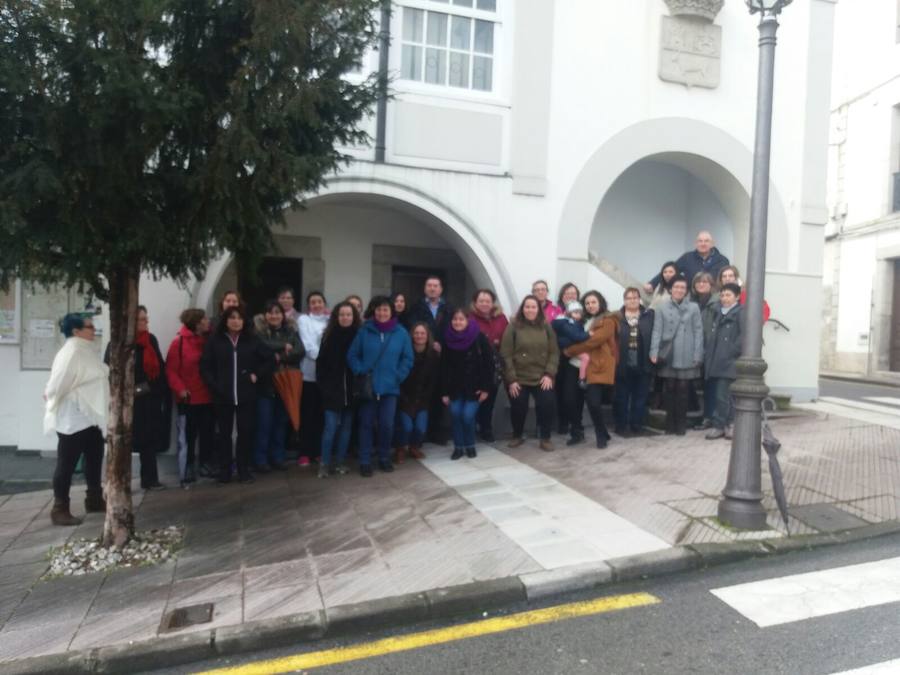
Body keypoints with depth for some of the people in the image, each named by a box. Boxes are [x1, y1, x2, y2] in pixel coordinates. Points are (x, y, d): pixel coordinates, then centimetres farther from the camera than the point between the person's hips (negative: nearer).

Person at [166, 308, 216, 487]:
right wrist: (179, 388, -20)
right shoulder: (179, 342, -9)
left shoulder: (210, 340, 5)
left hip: (208, 397, 5)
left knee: (208, 433, 12)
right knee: (187, 436, 2)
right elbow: (171, 370, -10)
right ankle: (187, 471, 10)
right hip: (189, 398, -4)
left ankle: (206, 465, 25)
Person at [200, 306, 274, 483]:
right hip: (222, 396, 0)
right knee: (224, 433, 7)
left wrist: (257, 375, -1)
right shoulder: (215, 340, 2)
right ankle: (224, 470, 18)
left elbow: (270, 360, 8)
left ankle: (244, 469, 16)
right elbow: (205, 366, 2)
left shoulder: (252, 340, 5)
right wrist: (214, 385, -8)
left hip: (246, 395, 1)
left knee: (246, 432, 4)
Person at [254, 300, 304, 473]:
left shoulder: (291, 332, 9)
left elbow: (300, 351, -6)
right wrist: (284, 347, -14)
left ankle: (277, 458, 22)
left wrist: (279, 357, -16)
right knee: (264, 424, 0)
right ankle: (260, 460, 10)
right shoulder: (260, 333, -1)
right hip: (266, 384, -3)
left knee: (281, 422, 11)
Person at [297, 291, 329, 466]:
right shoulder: (304, 319, 4)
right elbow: (308, 346, -8)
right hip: (309, 373, -3)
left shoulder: (329, 320, 15)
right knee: (307, 415, -1)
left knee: (321, 414, 7)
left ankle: (318, 451, 17)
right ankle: (305, 453, 6)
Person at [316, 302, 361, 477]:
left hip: (351, 389, 1)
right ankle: (325, 463, 5)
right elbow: (321, 362, 1)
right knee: (331, 426, -4)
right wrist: (323, 385, -6)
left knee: (346, 426, 9)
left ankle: (340, 461, 20)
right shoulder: (329, 335, 1)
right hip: (333, 389, -1)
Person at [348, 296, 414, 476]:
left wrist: (398, 377, -4)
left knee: (387, 425, 5)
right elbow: (352, 355, 1)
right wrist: (360, 372, -9)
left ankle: (384, 458, 24)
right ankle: (365, 462, 16)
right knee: (366, 424, 6)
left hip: (390, 387, 0)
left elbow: (408, 359, 4)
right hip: (367, 387, 0)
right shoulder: (364, 331, -2)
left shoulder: (401, 332, -1)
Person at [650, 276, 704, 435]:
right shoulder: (662, 308, 4)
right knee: (669, 389, 5)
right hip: (668, 356, 0)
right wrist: (654, 352, -9)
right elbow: (657, 331, 1)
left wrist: (697, 355, -6)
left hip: (686, 357, 0)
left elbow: (698, 332, 1)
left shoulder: (694, 308, 4)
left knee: (682, 390, 5)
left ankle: (681, 424, 15)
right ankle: (670, 423, 15)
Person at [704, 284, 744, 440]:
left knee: (723, 396, -6)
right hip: (717, 361, 7)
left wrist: (732, 351, -14)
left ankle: (719, 426, 0)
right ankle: (727, 425, 17)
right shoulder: (720, 313, 19)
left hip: (730, 362, -7)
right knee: (727, 396, 11)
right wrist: (708, 355, 12)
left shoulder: (741, 313, -4)